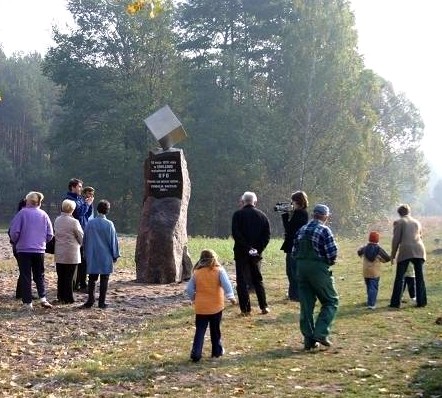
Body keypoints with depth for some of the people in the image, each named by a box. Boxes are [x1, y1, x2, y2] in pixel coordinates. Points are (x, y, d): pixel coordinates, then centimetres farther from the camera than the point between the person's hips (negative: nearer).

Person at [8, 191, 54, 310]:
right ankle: (43, 298, 1)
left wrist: (15, 242, 9)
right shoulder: (44, 215, 1)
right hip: (39, 250, 2)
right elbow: (50, 234, 3)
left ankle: (27, 303, 4)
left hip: (23, 250, -2)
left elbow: (14, 231, -11)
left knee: (25, 277, 5)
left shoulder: (22, 213, -8)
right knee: (39, 275, 16)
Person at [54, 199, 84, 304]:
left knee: (60, 276, 11)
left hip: (59, 254, 5)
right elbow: (81, 237, -5)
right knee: (69, 277, 3)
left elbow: (55, 234, 9)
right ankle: (68, 298, 7)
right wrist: (80, 244, 15)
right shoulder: (74, 222, -13)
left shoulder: (57, 220, 3)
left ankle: (60, 297, 17)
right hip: (71, 254, -5)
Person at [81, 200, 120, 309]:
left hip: (92, 257, 2)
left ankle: (90, 301, 8)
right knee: (104, 279, 4)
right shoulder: (109, 224, -9)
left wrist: (86, 254, 18)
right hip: (105, 257, -2)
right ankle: (101, 302, 5)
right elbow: (114, 241, -4)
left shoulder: (90, 223, -1)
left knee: (92, 279, 10)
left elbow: (85, 240, 7)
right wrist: (115, 255, 6)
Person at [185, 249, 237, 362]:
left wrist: (194, 299, 15)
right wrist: (231, 297, -14)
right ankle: (217, 351, 26)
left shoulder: (197, 273, 0)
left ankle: (196, 354, -5)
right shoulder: (219, 271, -6)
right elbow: (226, 284, -18)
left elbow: (189, 289, 2)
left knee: (200, 331, 4)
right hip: (216, 306, -1)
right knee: (215, 330, 15)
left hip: (201, 307, 1)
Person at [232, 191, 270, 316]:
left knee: (242, 280, 2)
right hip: (256, 253, 4)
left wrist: (246, 247, -13)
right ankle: (264, 306, 11)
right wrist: (259, 248, -1)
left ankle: (245, 309, -1)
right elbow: (267, 235, 1)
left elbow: (236, 234, -15)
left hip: (241, 252, -4)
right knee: (258, 279, 16)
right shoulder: (262, 215, 6)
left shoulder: (238, 214, -5)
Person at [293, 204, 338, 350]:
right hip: (319, 269, -6)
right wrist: (329, 262, 6)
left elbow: (295, 251, 10)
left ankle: (309, 339, 11)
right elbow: (332, 253, -13)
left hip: (301, 268, 6)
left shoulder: (301, 230, 11)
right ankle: (320, 333, -6)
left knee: (306, 305, 10)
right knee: (331, 301, 6)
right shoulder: (324, 230, -9)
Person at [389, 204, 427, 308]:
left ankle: (396, 302, 0)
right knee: (420, 277, 8)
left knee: (399, 277, 1)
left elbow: (396, 240, 0)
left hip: (405, 251, -4)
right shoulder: (417, 222, 21)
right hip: (419, 251, 4)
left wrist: (393, 256, 5)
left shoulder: (398, 222, 5)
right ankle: (421, 301, 8)